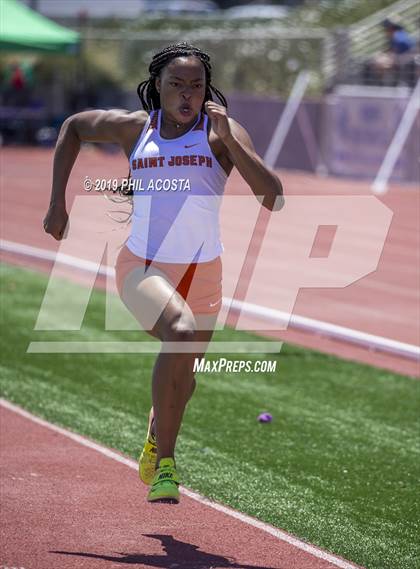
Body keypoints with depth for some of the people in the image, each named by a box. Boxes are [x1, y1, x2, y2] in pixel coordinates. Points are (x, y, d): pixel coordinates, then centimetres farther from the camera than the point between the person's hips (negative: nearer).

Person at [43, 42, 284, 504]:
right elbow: (73, 127, 19)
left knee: (181, 379, 17)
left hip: (201, 275, 2)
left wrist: (228, 139, -25)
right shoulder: (134, 128, 0)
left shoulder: (222, 132, -6)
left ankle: (157, 434, 55)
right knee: (181, 332, -32)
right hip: (142, 266, -2)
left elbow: (272, 198, -17)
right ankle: (165, 463, -21)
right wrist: (57, 202, 14)